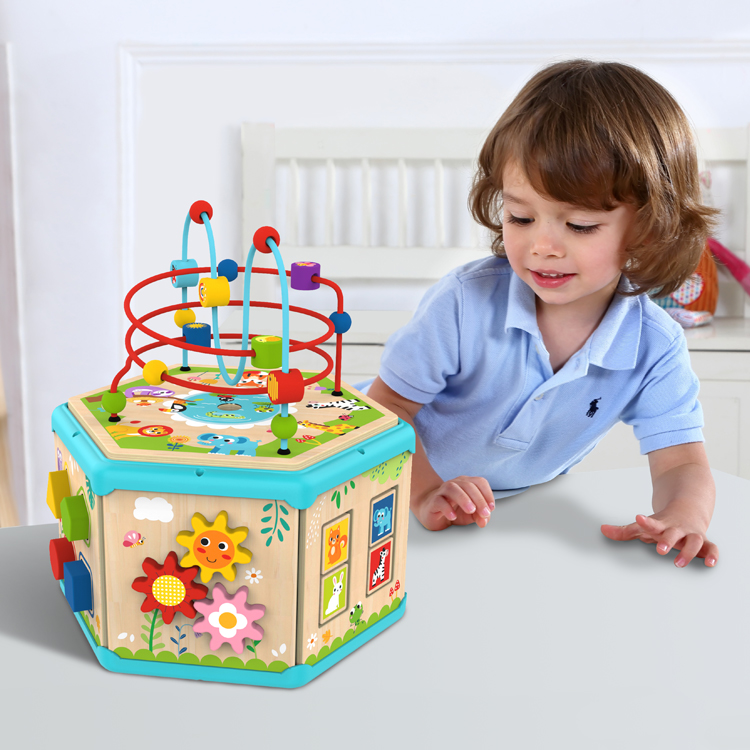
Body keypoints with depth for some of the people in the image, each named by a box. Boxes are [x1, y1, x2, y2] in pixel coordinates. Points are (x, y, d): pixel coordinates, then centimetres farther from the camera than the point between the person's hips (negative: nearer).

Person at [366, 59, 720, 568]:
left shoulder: (656, 348, -15)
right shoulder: (466, 303, -23)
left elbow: (681, 465, -14)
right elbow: (386, 406, -16)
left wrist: (682, 515, -38)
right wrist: (425, 494, -32)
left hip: (523, 514, 4)